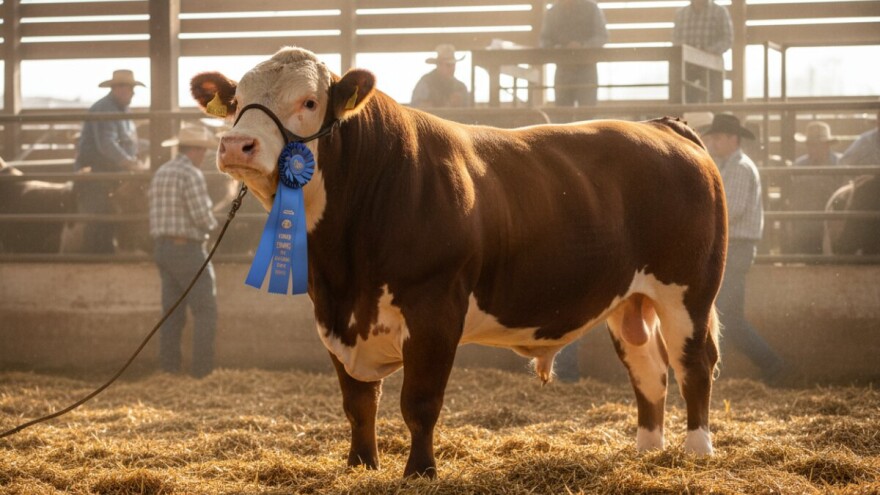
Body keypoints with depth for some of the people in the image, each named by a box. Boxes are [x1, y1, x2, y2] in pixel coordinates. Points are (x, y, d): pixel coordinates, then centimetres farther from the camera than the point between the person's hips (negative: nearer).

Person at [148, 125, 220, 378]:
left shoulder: (160, 173, 12)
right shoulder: (191, 174, -15)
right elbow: (202, 217, -21)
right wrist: (213, 222, 2)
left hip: (162, 248, 9)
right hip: (188, 250, -9)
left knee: (172, 312, 12)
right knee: (205, 310, -3)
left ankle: (169, 369, 11)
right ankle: (202, 370, -6)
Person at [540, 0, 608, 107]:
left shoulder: (591, 9, 2)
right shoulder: (552, 13, 9)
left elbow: (602, 36, -1)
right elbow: (544, 40, 10)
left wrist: (582, 46, -20)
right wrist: (555, 48, -14)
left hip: (586, 69, -2)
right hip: (563, 69, 2)